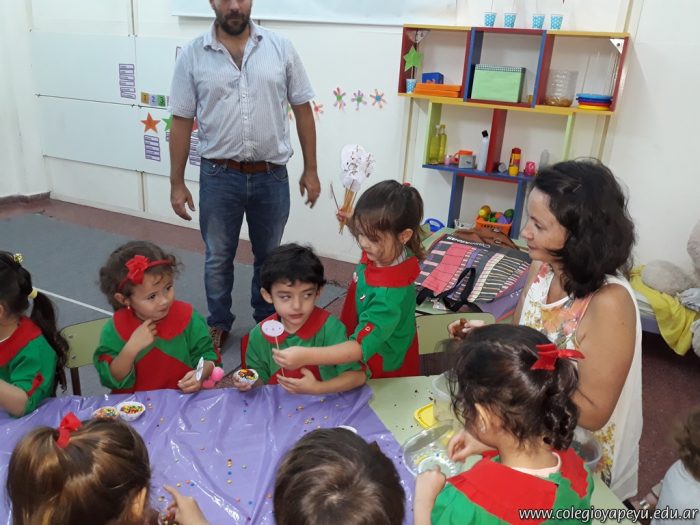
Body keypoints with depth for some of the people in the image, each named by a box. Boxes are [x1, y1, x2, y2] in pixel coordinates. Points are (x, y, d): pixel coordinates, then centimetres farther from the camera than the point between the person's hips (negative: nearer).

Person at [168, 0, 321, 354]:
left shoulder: (281, 48, -1)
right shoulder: (192, 55, -2)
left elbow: (302, 110, 3)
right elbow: (181, 122, 1)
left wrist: (310, 169, 2)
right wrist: (176, 183, 1)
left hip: (271, 175, 1)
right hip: (219, 176, 0)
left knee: (269, 255, 16)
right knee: (218, 257, 14)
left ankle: (268, 320, 38)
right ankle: (218, 323, 35)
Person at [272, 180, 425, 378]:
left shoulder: (390, 293, -38)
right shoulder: (381, 253, -14)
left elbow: (362, 347, -41)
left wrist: (305, 357, -51)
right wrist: (352, 221, -5)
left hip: (384, 374, -8)